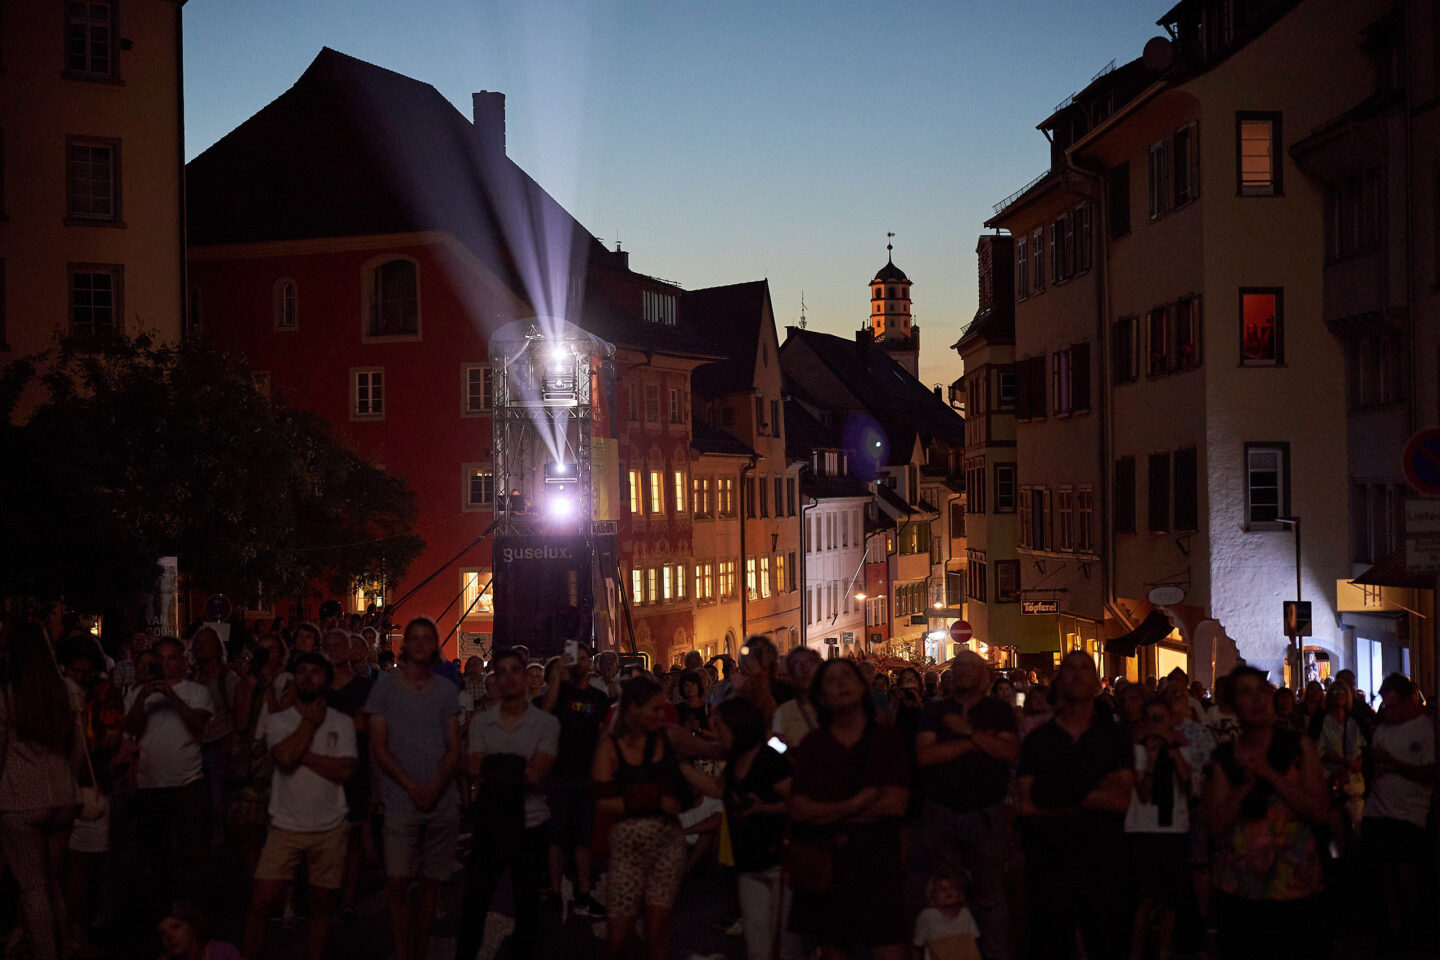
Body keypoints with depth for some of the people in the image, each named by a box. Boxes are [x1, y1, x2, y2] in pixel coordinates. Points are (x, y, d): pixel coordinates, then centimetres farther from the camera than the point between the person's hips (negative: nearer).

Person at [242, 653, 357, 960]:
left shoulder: (341, 723, 4)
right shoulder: (278, 720, 4)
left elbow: (345, 770, -10)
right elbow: (285, 758, -15)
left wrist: (301, 754, -12)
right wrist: (310, 721, -6)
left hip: (329, 829, 1)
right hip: (286, 827, -1)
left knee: (322, 905, 8)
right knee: (261, 901, -5)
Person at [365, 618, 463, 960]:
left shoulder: (446, 691, 11)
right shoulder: (384, 688, 4)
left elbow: (454, 749, 7)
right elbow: (378, 748, -1)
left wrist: (436, 787, -11)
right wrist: (412, 786, -12)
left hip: (442, 801, 2)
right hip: (401, 802, -2)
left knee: (428, 884, 7)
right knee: (398, 883, -9)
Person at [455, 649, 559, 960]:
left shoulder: (546, 723, -3)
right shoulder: (481, 722, 4)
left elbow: (538, 774, -16)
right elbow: (476, 773, -8)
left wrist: (496, 768, -15)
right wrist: (518, 771, -16)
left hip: (530, 825, -1)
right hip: (489, 824, 1)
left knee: (526, 906, 10)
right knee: (474, 903, 5)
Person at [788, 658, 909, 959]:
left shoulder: (887, 738, 5)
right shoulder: (813, 744, 7)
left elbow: (896, 804, -6)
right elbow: (799, 809, -3)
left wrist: (830, 813, -7)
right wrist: (855, 805, -13)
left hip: (877, 861, -1)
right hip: (824, 864, 1)